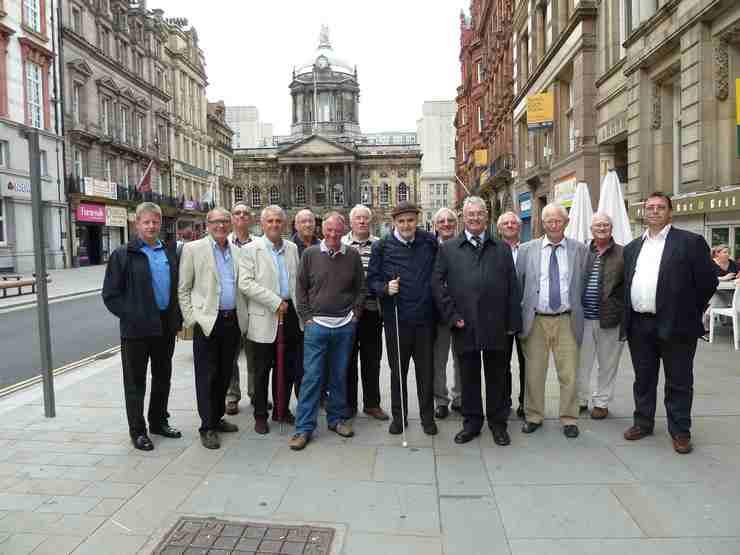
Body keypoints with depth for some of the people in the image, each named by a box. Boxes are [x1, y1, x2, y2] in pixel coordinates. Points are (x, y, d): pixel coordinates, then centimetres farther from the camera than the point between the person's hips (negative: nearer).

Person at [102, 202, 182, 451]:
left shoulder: (170, 253, 10)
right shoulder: (123, 255, -5)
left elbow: (178, 287, 14)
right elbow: (110, 294, -6)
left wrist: (177, 318, 7)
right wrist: (131, 317, -11)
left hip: (166, 327, 5)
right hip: (137, 329, -5)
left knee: (163, 377, 16)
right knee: (135, 381, 6)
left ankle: (158, 421, 32)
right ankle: (137, 430, 18)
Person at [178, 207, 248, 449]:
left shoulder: (237, 251, 11)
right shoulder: (193, 249, -2)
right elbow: (183, 288, -1)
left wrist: (242, 315, 7)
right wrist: (191, 318, -8)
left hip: (233, 320, 5)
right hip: (207, 321, -4)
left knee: (225, 373, 14)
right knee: (207, 375, 2)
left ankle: (218, 417, 29)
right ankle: (207, 427, 12)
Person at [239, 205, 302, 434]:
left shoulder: (292, 248, 11)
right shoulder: (251, 249, -4)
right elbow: (245, 283, -14)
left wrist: (295, 304, 3)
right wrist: (275, 302, -16)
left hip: (290, 315, 5)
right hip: (265, 318, -4)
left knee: (288, 368, 12)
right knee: (262, 370, 6)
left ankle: (282, 409, 28)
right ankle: (260, 415, 19)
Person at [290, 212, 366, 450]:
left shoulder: (352, 255, 3)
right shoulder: (310, 254, 0)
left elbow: (361, 288, 10)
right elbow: (301, 288, 3)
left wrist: (355, 314, 2)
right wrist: (306, 317, -2)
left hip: (345, 326, 2)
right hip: (316, 324, -1)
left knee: (339, 375, 12)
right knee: (311, 376, 0)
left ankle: (336, 419, 28)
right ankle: (304, 428, 9)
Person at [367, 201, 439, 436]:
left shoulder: (430, 242, 3)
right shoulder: (382, 247, -2)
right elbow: (371, 280, 0)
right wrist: (385, 288, -19)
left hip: (425, 318, 1)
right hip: (396, 319, -1)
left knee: (426, 370, 10)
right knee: (398, 371, 11)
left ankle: (428, 417, 26)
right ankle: (398, 416, 27)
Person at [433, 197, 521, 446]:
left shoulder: (502, 249, 9)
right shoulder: (448, 249, 5)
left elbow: (513, 287, 6)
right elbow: (437, 284, 0)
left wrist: (513, 322, 1)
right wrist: (452, 316, -7)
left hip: (496, 325, 1)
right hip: (465, 326, -1)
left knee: (498, 376, 10)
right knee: (469, 376, 10)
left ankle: (498, 422, 26)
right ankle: (472, 422, 25)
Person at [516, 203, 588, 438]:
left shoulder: (579, 249, 5)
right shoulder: (527, 249, 4)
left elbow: (584, 284, 11)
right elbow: (517, 283, 6)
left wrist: (578, 310, 6)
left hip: (567, 321, 0)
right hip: (536, 320, 0)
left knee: (569, 374, 4)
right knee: (534, 373, 8)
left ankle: (569, 419, 21)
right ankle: (533, 416, 24)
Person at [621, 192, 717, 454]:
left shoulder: (691, 242, -3)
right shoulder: (632, 248, 13)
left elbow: (708, 281, -4)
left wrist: (688, 313, -1)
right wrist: (628, 316, 10)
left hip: (675, 325, -4)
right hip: (639, 326, 5)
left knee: (678, 383, 7)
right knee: (643, 380, 15)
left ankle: (680, 431, 21)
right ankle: (643, 423, 29)